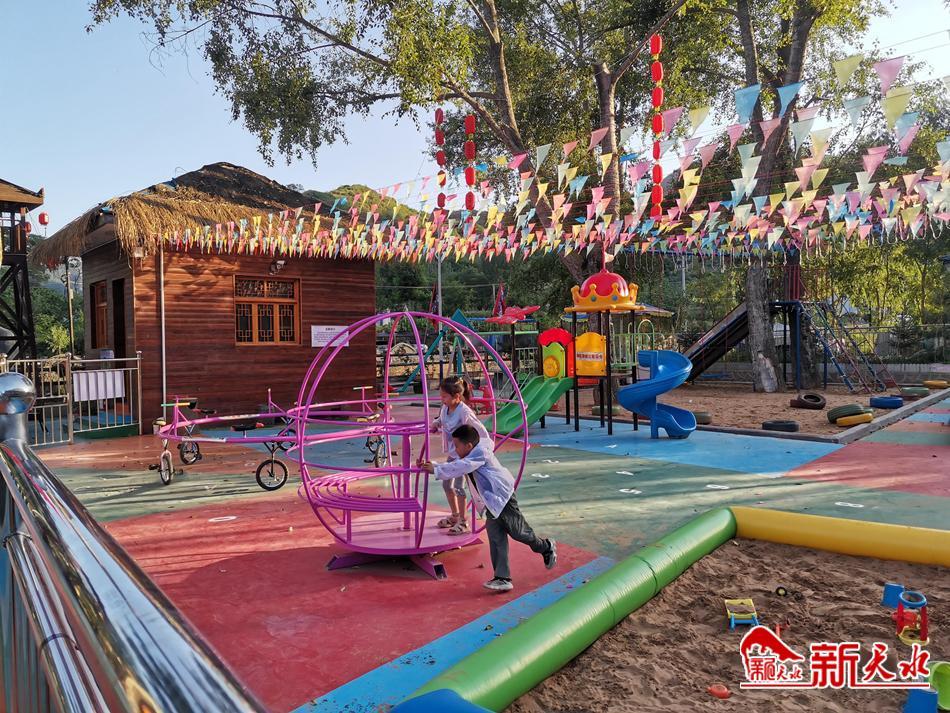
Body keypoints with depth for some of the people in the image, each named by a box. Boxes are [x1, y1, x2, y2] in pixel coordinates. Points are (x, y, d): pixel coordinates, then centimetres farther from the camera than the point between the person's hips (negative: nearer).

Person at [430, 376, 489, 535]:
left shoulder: (464, 412, -26)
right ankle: (455, 515, 35)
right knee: (446, 484, 17)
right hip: (452, 453, 9)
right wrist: (436, 423, 3)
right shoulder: (445, 408, -3)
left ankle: (463, 522, 9)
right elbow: (442, 419, 21)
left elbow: (480, 430, -21)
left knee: (458, 486, -6)